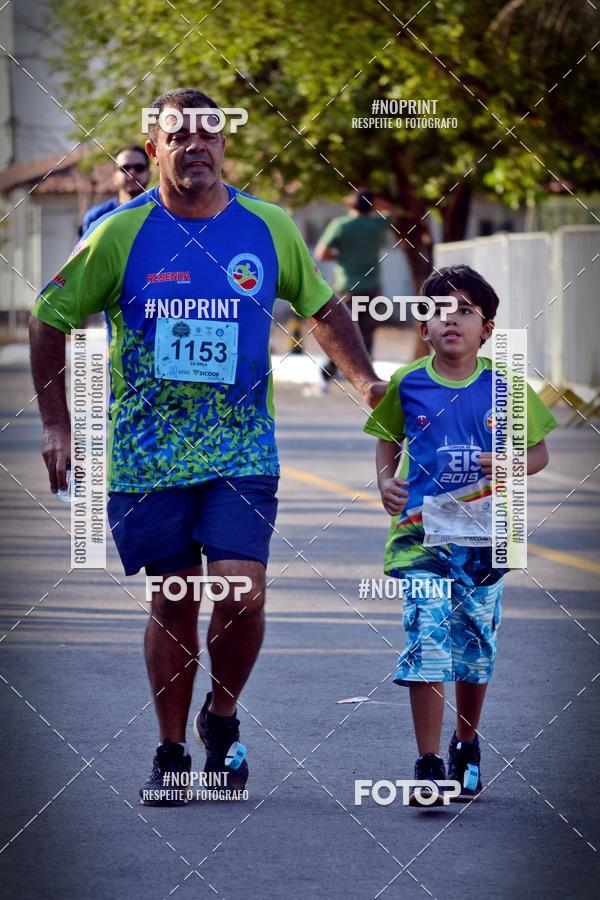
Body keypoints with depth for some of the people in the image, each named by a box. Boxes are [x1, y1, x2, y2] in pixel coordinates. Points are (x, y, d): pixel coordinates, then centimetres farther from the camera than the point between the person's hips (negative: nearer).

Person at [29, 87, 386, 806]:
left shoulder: (269, 228, 1)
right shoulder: (120, 234, -4)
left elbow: (323, 309, 17)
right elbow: (49, 320, 4)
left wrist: (365, 380, 3)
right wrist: (56, 425, -1)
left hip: (243, 451, 0)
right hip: (147, 454, 0)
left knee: (240, 594, -13)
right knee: (173, 604, 5)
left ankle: (221, 718, 15)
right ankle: (170, 754, 21)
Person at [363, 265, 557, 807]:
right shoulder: (407, 384, 0)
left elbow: (538, 451, 8)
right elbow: (388, 441, 16)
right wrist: (386, 482, -3)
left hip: (484, 533, 1)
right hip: (423, 530, -1)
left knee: (477, 645, 11)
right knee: (426, 641, -12)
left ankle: (466, 752, 32)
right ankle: (428, 766, -9)